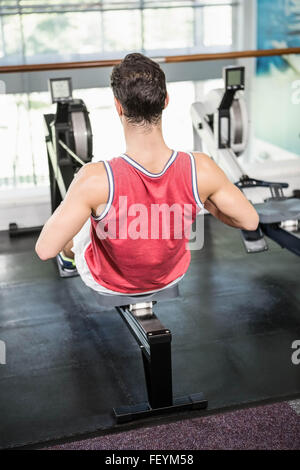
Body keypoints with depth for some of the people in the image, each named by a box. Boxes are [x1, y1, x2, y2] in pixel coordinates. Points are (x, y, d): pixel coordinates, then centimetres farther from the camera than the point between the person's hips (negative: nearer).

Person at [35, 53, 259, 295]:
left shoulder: (95, 179, -39)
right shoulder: (201, 169, -31)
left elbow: (45, 250, -32)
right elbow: (250, 220, -16)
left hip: (107, 283, -2)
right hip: (171, 277, 3)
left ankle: (68, 256, 63)